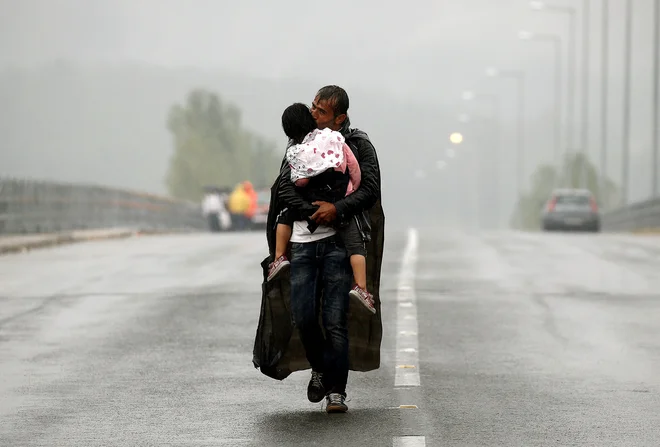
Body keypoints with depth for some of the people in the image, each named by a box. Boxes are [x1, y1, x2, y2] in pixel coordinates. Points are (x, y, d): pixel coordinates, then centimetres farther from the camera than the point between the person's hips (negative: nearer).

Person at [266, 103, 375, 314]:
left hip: (312, 204, 0)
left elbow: (300, 182, -5)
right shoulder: (333, 137, -2)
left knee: (285, 216, 28)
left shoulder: (294, 153, -2)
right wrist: (354, 189, 11)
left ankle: (280, 257, 22)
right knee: (355, 245, 1)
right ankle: (360, 287, -13)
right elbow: (353, 165, -1)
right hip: (341, 203, 0)